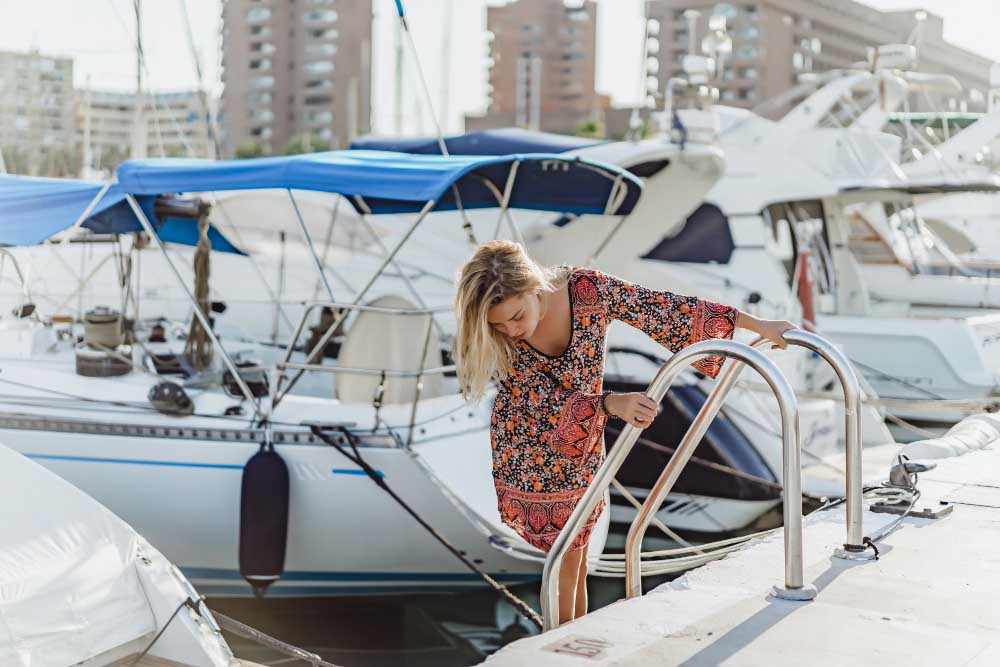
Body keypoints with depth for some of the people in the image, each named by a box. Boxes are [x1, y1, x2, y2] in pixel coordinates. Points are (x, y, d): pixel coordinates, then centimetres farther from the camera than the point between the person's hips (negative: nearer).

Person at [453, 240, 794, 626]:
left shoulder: (589, 290, -26)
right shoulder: (495, 340, -27)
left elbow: (667, 310, -17)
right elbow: (548, 405, -30)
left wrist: (758, 325, -11)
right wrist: (611, 404, -49)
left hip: (583, 451, 2)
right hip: (530, 456, -2)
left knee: (575, 564, 12)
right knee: (568, 563, -2)